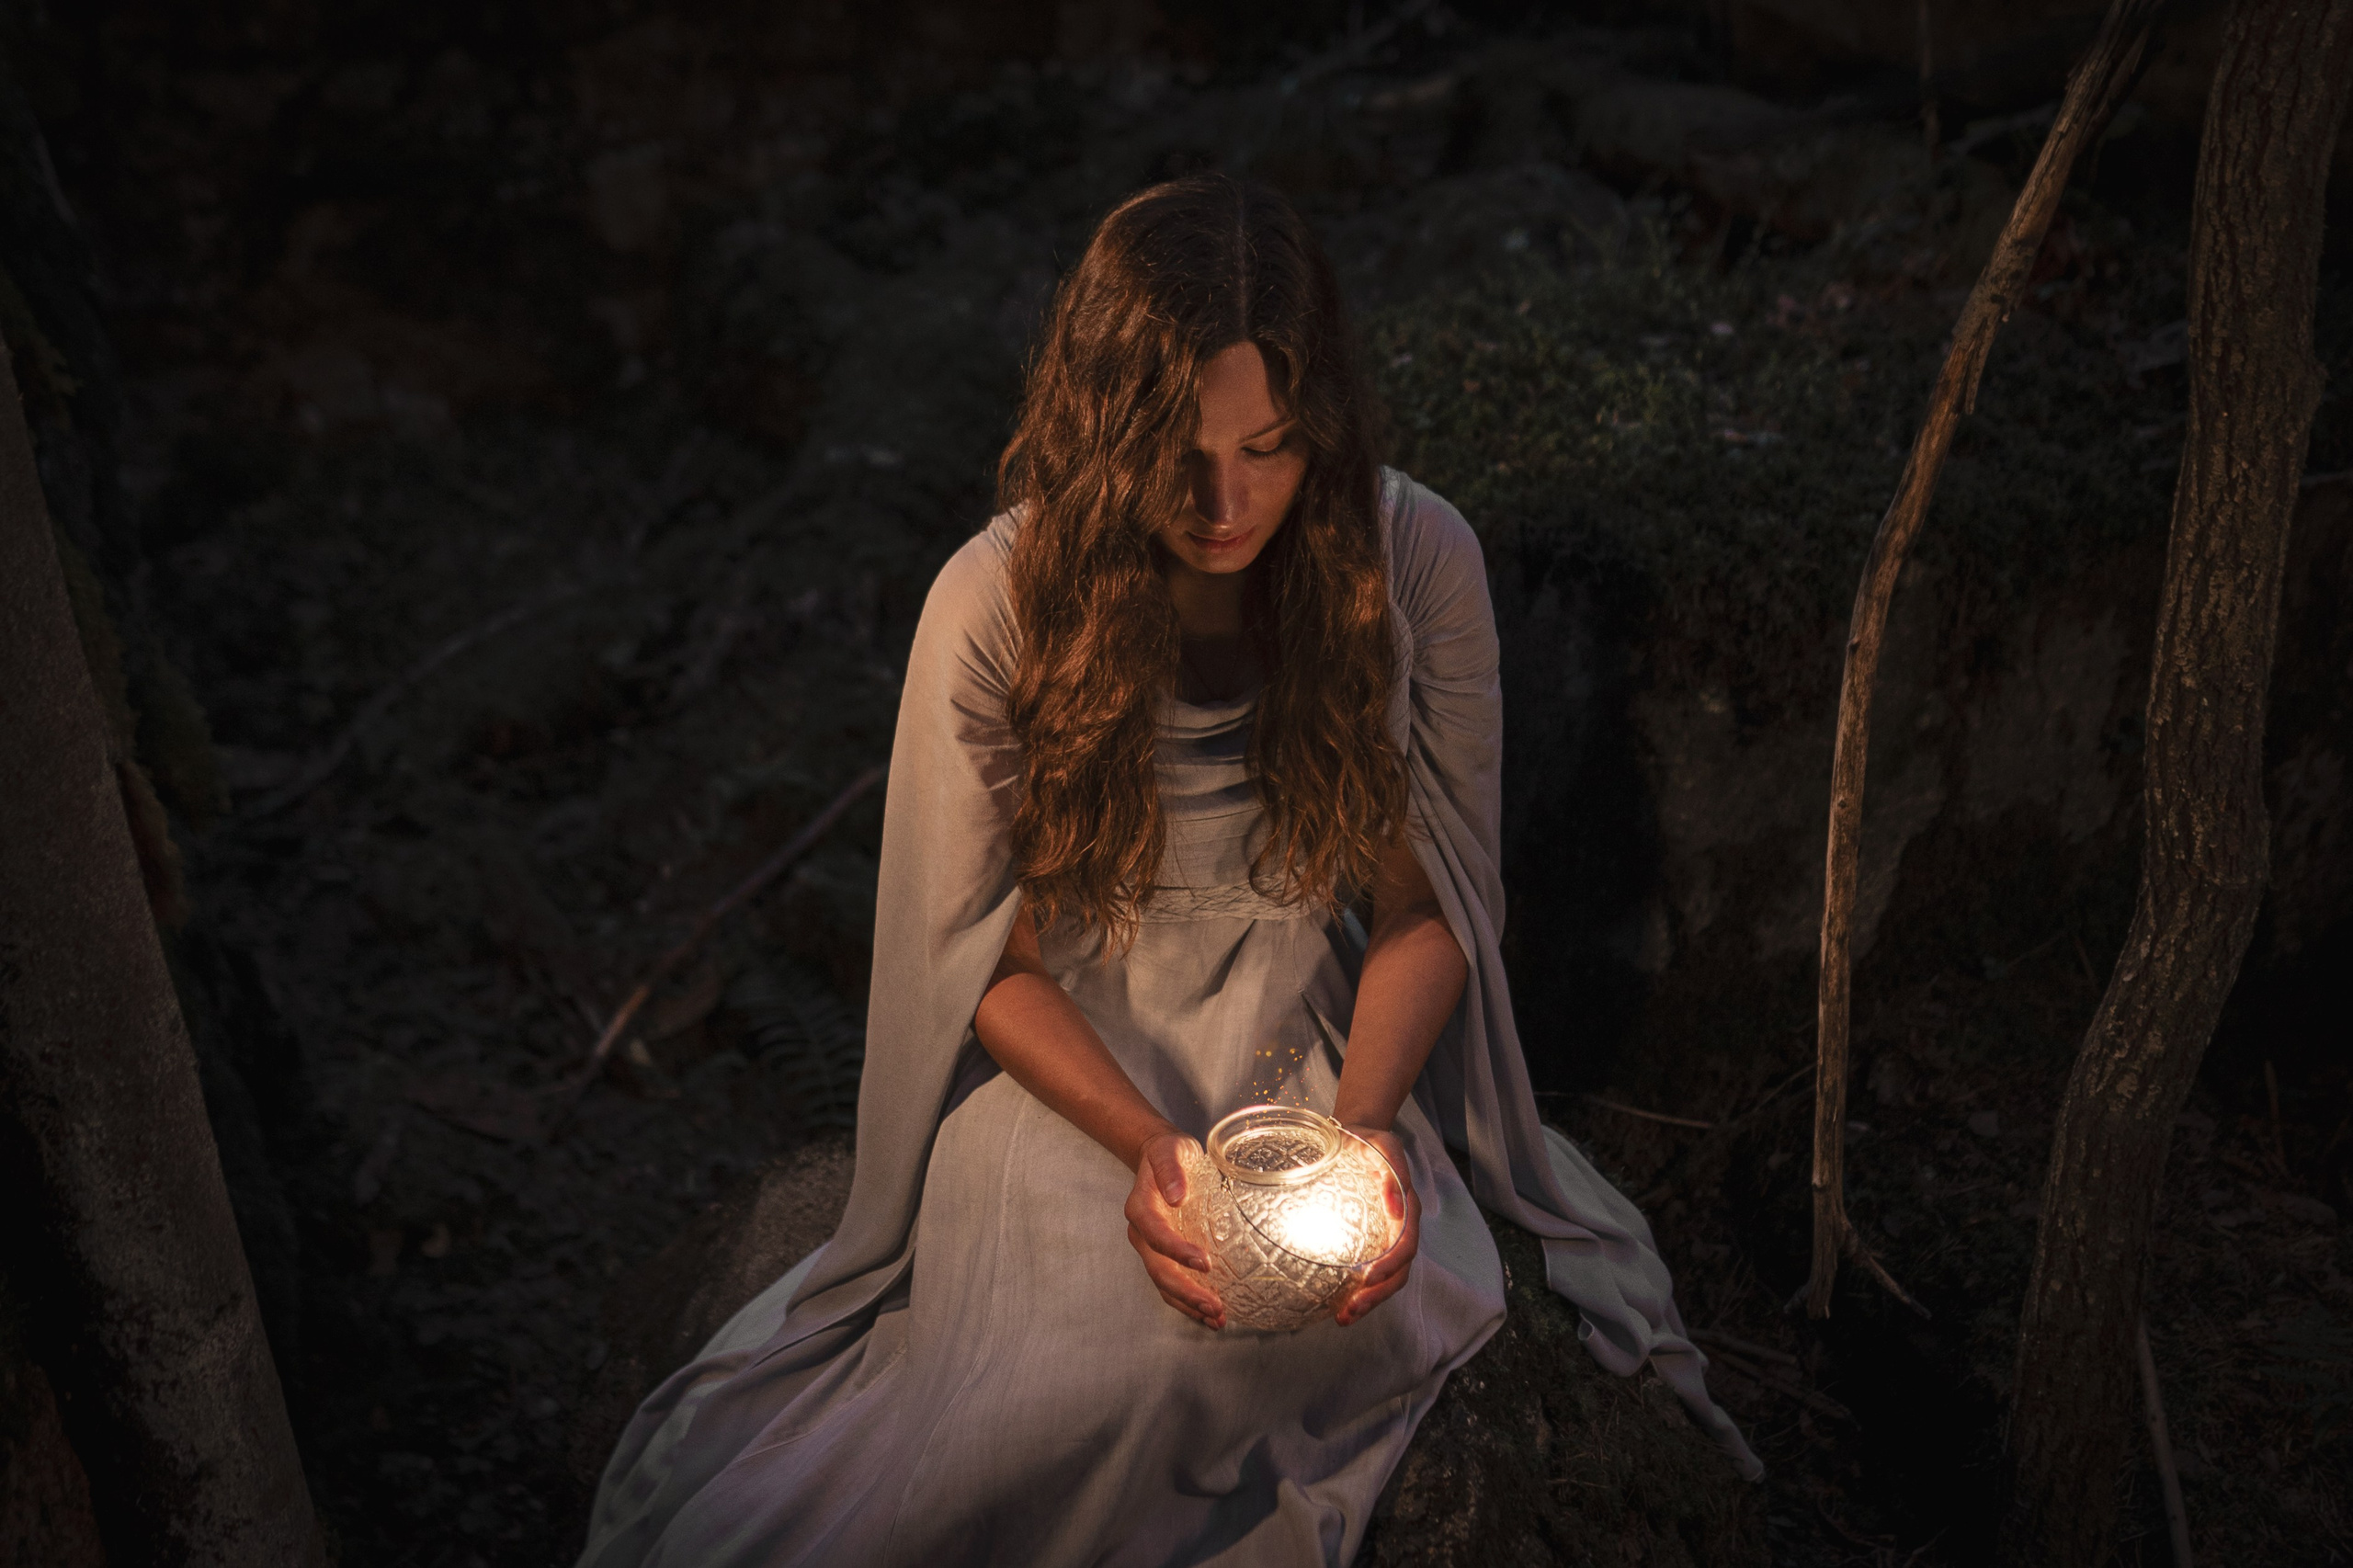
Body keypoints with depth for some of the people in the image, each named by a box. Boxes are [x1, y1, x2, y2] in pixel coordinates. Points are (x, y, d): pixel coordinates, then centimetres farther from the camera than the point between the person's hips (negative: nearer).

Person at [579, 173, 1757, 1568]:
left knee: (1375, 1316, -24)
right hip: (1070, 1060, -1)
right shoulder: (999, 604, -16)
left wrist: (1359, 1126, -19)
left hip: (1322, 1042, 2)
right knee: (1092, 1379, -25)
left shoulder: (1419, 563, -12)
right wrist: (1148, 1143, -23)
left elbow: (1426, 905, -3)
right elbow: (987, 958, -7)